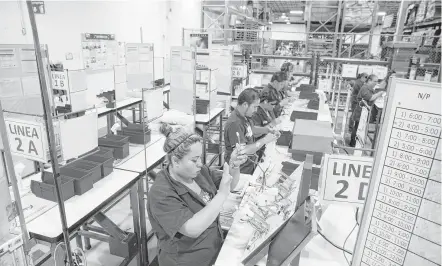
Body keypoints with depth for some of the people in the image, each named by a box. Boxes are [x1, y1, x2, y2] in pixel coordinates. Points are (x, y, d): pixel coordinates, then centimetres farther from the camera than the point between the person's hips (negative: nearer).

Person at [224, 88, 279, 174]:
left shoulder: (245, 115, 1)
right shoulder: (234, 124, -27)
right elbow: (242, 151, -31)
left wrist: (267, 130, 4)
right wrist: (264, 140, -24)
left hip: (250, 163, 8)